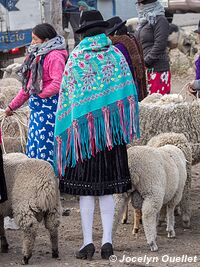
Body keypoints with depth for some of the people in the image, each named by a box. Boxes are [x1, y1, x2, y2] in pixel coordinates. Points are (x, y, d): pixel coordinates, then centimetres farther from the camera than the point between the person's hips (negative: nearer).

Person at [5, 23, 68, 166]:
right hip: (37, 106, 10)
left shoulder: (54, 57, -15)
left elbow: (58, 83, -25)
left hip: (49, 105, -10)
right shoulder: (36, 56, 15)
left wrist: (40, 95, -13)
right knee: (34, 145, 14)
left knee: (46, 144, -7)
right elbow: (28, 85, 21)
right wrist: (13, 106, 22)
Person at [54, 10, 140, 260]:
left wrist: (65, 131, 5)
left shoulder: (75, 58, -3)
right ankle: (107, 240, 4)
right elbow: (128, 91, 2)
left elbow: (65, 96, -2)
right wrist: (126, 129, 9)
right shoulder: (116, 55, 2)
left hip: (83, 128, -2)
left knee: (85, 187, 4)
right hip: (111, 129, 2)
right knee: (108, 187, 8)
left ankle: (88, 241, 0)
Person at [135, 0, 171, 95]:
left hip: (157, 68, -9)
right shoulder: (144, 21, 18)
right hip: (144, 69, 9)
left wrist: (146, 61, -16)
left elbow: (159, 45, -15)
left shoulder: (160, 20, -7)